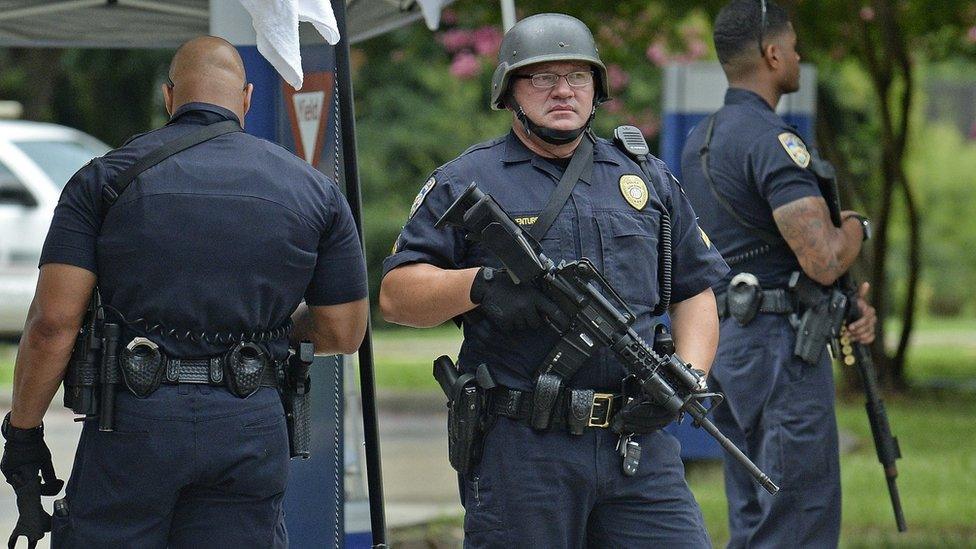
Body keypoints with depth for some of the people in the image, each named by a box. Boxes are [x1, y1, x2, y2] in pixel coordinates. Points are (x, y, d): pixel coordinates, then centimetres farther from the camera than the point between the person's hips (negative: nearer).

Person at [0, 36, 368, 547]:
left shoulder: (104, 178, 2)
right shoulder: (313, 190, 7)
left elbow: (53, 322, -5)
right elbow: (343, 332, 10)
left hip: (134, 422, -2)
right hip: (251, 428, 2)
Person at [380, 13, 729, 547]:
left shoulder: (647, 179, 17)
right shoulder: (465, 183, 5)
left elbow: (695, 291, 20)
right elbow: (396, 293, -1)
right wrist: (478, 284, -19)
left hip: (639, 446, 3)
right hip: (518, 449, -3)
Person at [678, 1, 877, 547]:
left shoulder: (699, 141, 15)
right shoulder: (773, 141, -16)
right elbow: (823, 260, -23)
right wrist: (856, 225, -1)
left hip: (724, 341, 10)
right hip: (780, 344, -10)